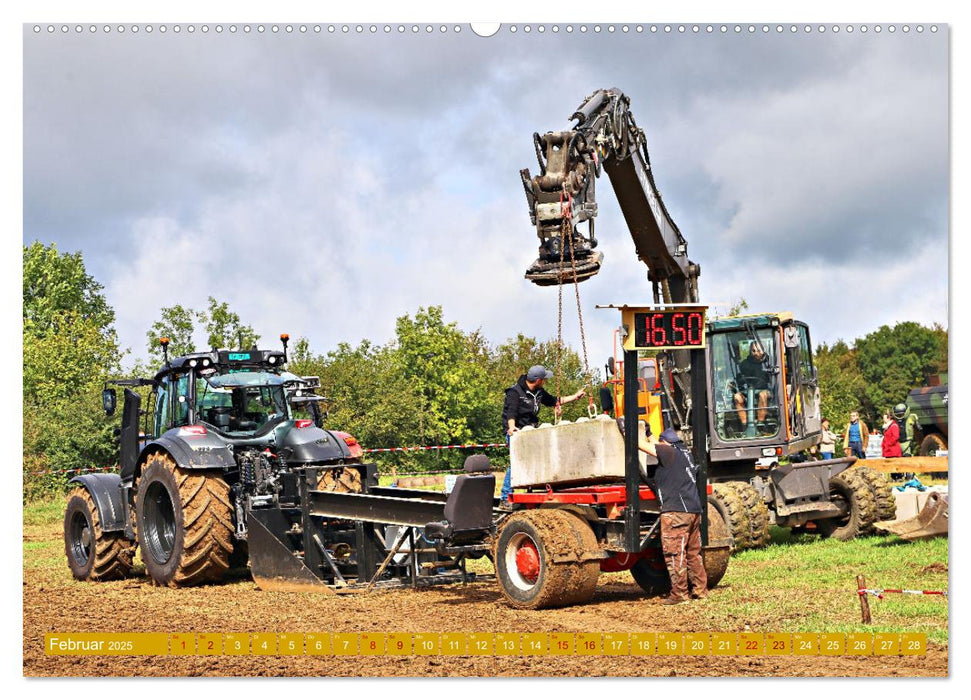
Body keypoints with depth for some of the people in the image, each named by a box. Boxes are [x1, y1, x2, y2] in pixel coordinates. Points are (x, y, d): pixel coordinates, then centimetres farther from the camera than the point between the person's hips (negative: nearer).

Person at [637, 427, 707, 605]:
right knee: (693, 552, 15)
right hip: (694, 510, 9)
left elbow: (641, 444, -6)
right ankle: (700, 589, 19)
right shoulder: (684, 453, 18)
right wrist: (649, 435, 43)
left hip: (676, 511, -9)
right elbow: (656, 448, 35)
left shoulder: (669, 452, -6)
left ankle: (679, 594, -6)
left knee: (674, 552, -6)